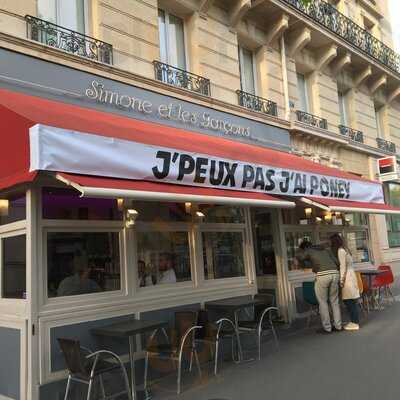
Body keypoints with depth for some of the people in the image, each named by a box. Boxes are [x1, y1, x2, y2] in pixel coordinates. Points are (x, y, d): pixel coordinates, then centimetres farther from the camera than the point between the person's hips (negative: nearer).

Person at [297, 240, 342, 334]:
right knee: (334, 301, 16)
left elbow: (299, 257, -5)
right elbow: (336, 262, 19)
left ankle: (327, 328, 10)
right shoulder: (326, 249, 27)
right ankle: (338, 326, 20)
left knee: (323, 302, 6)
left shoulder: (308, 251, 13)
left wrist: (300, 250, 17)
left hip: (322, 275, -5)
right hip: (334, 273, 5)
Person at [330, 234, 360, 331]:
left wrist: (341, 280, -14)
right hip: (351, 276, 9)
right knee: (352, 301, 11)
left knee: (349, 301, -5)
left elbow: (343, 266, -15)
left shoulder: (340, 250, -10)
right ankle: (354, 321, 16)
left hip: (347, 277, -9)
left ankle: (355, 323, -1)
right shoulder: (345, 249, 17)